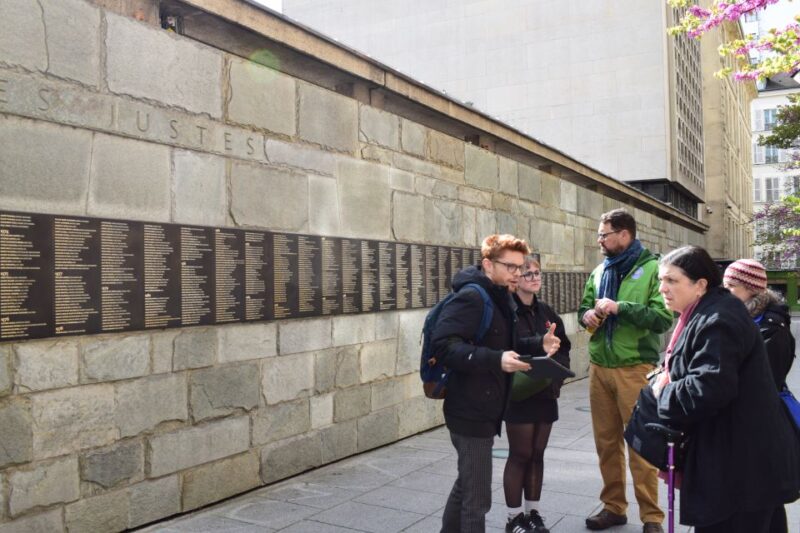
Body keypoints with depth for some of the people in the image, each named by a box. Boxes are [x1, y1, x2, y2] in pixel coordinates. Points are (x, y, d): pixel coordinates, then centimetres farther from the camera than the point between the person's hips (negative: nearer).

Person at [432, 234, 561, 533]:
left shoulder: (500, 298, 13)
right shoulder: (471, 297, -17)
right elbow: (443, 345, -27)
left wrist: (538, 346, 3)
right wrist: (496, 360, -34)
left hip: (482, 410, 10)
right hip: (471, 412, -10)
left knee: (466, 486, 22)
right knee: (477, 499, 0)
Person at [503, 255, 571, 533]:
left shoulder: (546, 312, 10)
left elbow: (564, 346, 12)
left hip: (545, 393, 6)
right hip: (518, 394, -6)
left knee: (537, 454, 13)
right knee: (520, 455, 2)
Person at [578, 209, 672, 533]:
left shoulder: (653, 269, -8)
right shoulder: (599, 271, 11)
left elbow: (663, 319, -17)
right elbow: (584, 307, 19)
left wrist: (619, 307, -20)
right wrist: (587, 315, -3)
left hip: (635, 368, -6)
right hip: (599, 367, 6)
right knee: (606, 441, 14)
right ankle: (613, 507, 28)